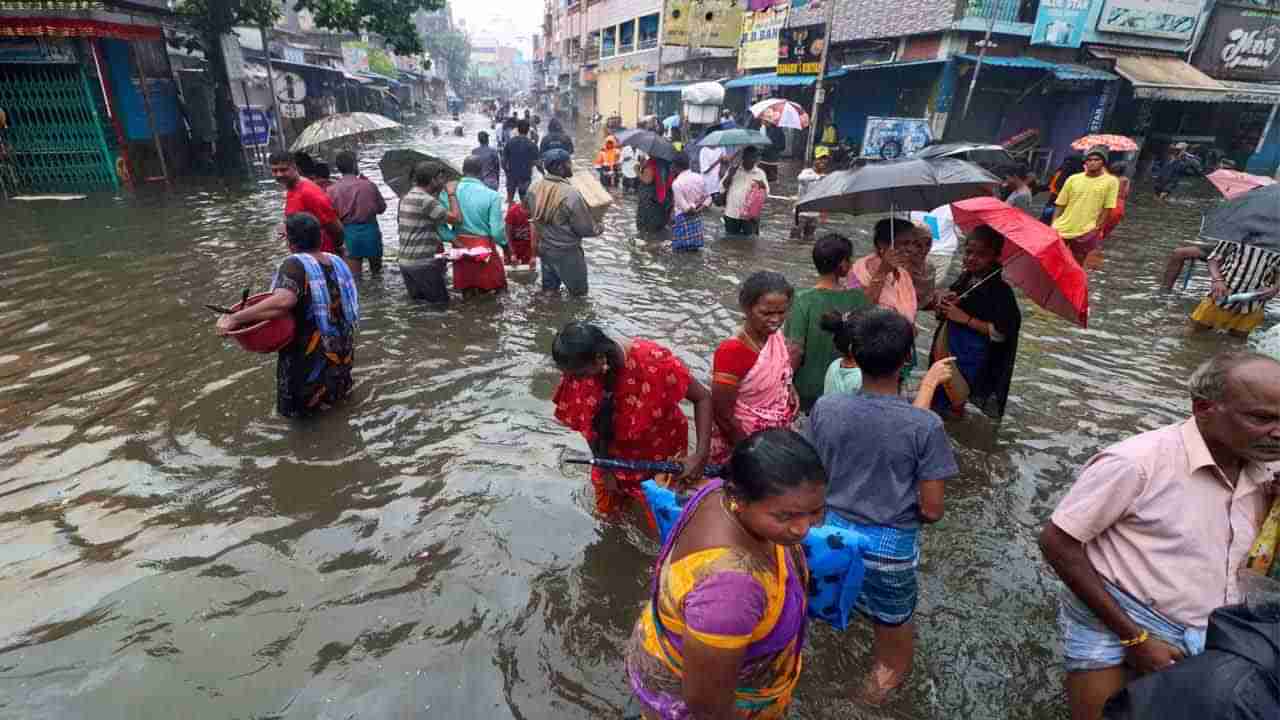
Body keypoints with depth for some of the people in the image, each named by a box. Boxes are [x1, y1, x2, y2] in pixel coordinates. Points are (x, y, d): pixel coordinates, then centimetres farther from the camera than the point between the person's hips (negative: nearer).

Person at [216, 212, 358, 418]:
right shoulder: (335, 260, -1)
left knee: (301, 407, 15)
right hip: (343, 351, 6)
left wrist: (234, 318, -33)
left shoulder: (296, 264, -22)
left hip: (313, 357, -6)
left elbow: (283, 301, -39)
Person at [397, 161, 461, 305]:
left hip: (404, 261, 9)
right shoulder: (426, 200, -16)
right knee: (441, 303, 1)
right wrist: (452, 194, -3)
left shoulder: (405, 198, 11)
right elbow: (456, 218, -20)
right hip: (423, 263, -9)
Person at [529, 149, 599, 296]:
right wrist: (599, 228, 0)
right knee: (578, 293, 11)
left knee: (549, 289, 21)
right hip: (566, 252, -7)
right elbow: (585, 229, -20)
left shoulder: (535, 188, -7)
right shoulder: (570, 194, -28)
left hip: (543, 247, 7)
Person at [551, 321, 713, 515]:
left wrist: (701, 455, -33)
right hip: (614, 453, 3)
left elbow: (703, 398, -26)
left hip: (660, 452, -3)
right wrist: (605, 468, -4)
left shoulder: (652, 360, -36)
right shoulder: (580, 370, -24)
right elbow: (587, 424, -9)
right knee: (607, 510, 21)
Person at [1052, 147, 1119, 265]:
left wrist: (1097, 229, -6)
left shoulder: (1111, 181, -3)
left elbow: (1107, 209, -3)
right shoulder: (1073, 179, 3)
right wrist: (1053, 225, 0)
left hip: (1086, 232, -2)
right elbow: (1060, 204, 6)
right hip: (1062, 229, 2)